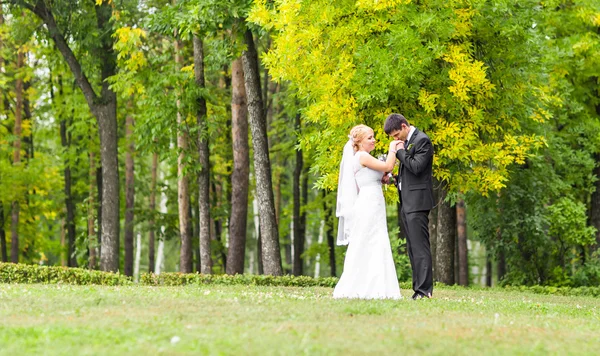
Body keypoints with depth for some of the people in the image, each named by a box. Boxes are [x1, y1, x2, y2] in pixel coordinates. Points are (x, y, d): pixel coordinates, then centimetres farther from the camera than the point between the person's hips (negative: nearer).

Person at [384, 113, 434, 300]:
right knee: (412, 248, 10)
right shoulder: (406, 142, 18)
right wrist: (395, 178, 9)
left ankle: (424, 290, -13)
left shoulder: (422, 140, -10)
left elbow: (416, 167, -21)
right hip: (406, 202, 10)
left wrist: (400, 151, -10)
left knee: (420, 246, -12)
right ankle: (419, 288, 13)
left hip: (417, 201, -10)